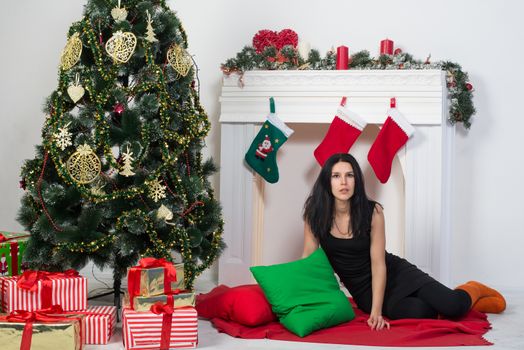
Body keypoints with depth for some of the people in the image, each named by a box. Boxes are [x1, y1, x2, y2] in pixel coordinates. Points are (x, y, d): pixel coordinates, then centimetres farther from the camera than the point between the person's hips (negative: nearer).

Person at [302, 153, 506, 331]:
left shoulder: (372, 212, -16)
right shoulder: (315, 214, -13)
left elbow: (378, 264, -16)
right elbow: (308, 257, -7)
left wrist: (376, 311, -24)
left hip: (394, 273, 0)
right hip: (364, 290, 0)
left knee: (453, 306, -20)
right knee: (417, 313, -29)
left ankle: (471, 292, 19)